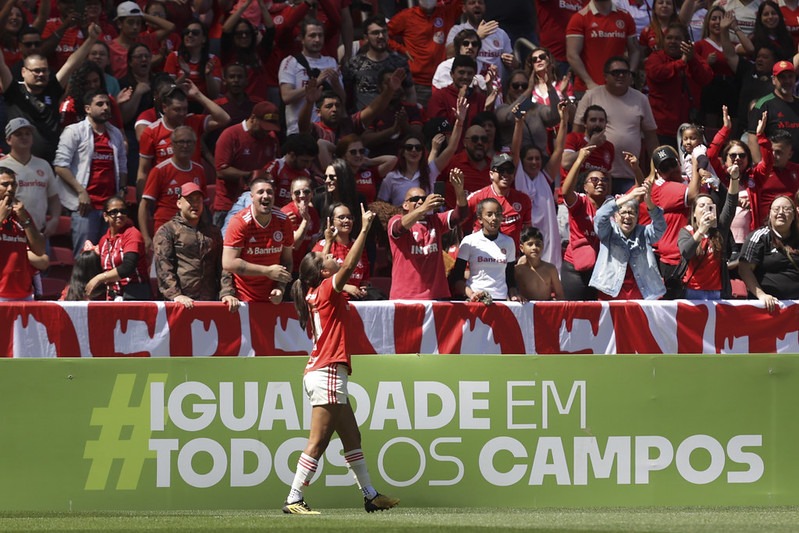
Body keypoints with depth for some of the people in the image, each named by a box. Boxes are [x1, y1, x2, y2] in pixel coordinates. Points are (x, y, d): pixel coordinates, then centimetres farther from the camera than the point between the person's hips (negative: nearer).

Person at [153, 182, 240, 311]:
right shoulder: (166, 231, 6)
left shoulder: (213, 232, 21)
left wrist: (227, 293, -2)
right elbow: (163, 268, -5)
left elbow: (223, 265, 14)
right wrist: (175, 295, -18)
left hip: (210, 300, 4)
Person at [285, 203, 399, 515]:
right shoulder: (326, 291, -10)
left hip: (326, 375, 10)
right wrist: (365, 228, -16)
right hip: (326, 374, -10)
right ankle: (293, 500, -13)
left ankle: (370, 496, 21)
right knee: (318, 442, -11)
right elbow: (349, 265, -19)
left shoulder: (317, 295, 13)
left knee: (352, 437, 15)